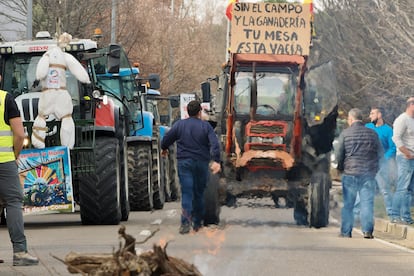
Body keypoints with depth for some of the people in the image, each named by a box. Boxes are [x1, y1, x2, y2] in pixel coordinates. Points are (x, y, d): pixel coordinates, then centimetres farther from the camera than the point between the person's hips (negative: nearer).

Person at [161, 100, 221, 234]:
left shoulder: (179, 125, 1)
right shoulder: (206, 126, 0)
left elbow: (166, 139, 7)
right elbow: (214, 144, -12)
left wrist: (164, 148, 28)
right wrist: (216, 161, -18)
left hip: (184, 163, 0)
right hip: (201, 163, 0)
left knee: (187, 193, -6)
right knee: (199, 193, 12)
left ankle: (186, 222, -23)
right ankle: (197, 223, 19)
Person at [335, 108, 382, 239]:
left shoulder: (345, 133, -4)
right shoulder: (372, 134, 3)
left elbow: (339, 154, -3)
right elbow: (380, 153, 9)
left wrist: (341, 167, 14)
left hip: (350, 173, -1)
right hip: (369, 173, 1)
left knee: (348, 203, 6)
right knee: (367, 202, 2)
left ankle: (346, 231, 7)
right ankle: (367, 230, -6)